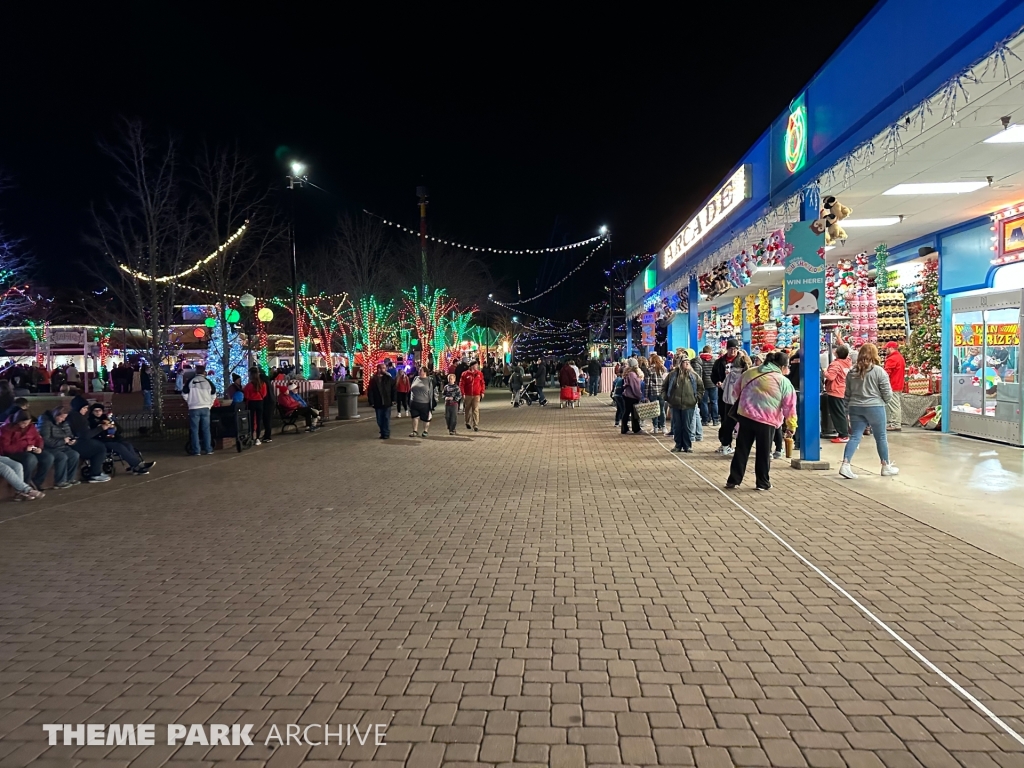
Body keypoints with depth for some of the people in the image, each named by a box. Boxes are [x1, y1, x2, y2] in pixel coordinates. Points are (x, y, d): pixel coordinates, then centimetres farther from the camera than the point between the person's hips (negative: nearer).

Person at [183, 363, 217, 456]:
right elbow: (214, 394, 11)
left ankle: (196, 451, 2)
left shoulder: (191, 381, -5)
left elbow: (184, 394, 1)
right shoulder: (208, 381, 2)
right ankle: (208, 449, 10)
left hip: (194, 408, -2)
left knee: (194, 430, 3)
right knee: (206, 429, 8)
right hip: (205, 408, 2)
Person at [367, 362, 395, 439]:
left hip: (387, 403, -1)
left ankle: (386, 434, 3)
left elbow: (393, 389, 3)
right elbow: (370, 392, -2)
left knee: (386, 419, -1)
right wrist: (371, 402, -7)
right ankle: (383, 433, 20)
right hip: (378, 403, 1)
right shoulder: (373, 379, 0)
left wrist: (393, 399, -2)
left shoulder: (389, 378, 1)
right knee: (379, 420, 8)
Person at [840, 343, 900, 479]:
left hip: (855, 408, 4)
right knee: (881, 437, 10)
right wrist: (884, 400, 15)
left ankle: (845, 464, -10)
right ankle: (886, 467, 23)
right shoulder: (879, 371, -8)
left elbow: (847, 394, 11)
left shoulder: (852, 372, 6)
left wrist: (848, 410, 19)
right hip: (875, 407, -3)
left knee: (855, 436, 4)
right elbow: (887, 394, -7)